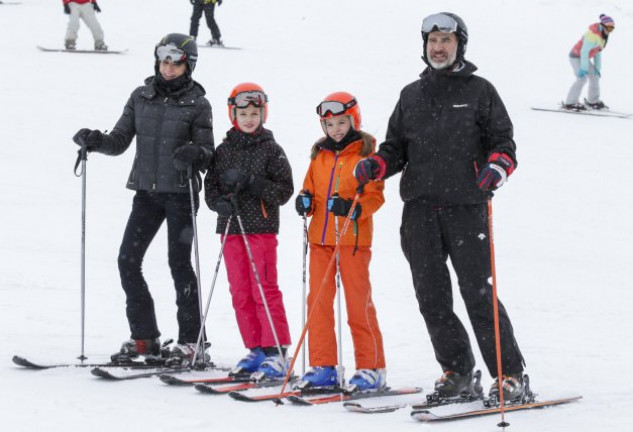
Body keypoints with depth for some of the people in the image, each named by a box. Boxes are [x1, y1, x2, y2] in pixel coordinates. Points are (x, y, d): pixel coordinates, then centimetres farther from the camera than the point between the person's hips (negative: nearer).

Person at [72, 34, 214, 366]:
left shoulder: (197, 104, -2)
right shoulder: (141, 98, 9)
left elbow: (208, 156, -4)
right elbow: (119, 141, 8)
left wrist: (195, 153, -26)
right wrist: (95, 141, -11)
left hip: (181, 192, -5)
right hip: (147, 191, 5)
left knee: (179, 263, -6)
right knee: (128, 261, 0)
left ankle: (191, 340, 4)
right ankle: (144, 337, 11)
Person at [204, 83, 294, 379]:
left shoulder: (271, 149, 0)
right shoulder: (224, 150, 11)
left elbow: (285, 189, -3)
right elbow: (210, 186, 12)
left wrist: (253, 185, -16)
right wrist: (220, 202, -10)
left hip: (261, 227, -5)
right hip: (231, 228, 5)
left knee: (265, 289, -8)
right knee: (240, 292, 6)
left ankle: (276, 352, -5)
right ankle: (256, 350, 13)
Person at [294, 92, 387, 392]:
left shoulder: (364, 153, -2)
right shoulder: (320, 155, 14)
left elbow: (375, 195, -7)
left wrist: (353, 208, -23)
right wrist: (305, 200, -2)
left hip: (353, 237, -6)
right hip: (320, 237, 6)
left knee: (359, 303, -2)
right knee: (318, 300, 4)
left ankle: (371, 368, 5)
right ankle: (323, 367, 10)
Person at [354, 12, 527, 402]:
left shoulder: (479, 91, 8)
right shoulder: (411, 95, 19)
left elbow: (504, 139, 4)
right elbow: (396, 148, 21)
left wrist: (499, 165, -17)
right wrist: (374, 166, 1)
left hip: (466, 206, -4)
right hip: (420, 208, 4)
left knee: (478, 294, -9)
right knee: (431, 297, 1)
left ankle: (511, 375, -1)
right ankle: (458, 372, 11)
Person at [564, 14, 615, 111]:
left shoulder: (603, 35, 5)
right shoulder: (593, 35, -26)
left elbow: (598, 52, 12)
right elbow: (584, 51, -28)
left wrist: (597, 68, 8)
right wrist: (584, 68, -30)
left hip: (583, 58, 10)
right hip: (576, 57, -10)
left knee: (595, 75, 9)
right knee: (582, 78, -21)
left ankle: (593, 101, 21)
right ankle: (570, 103, -20)